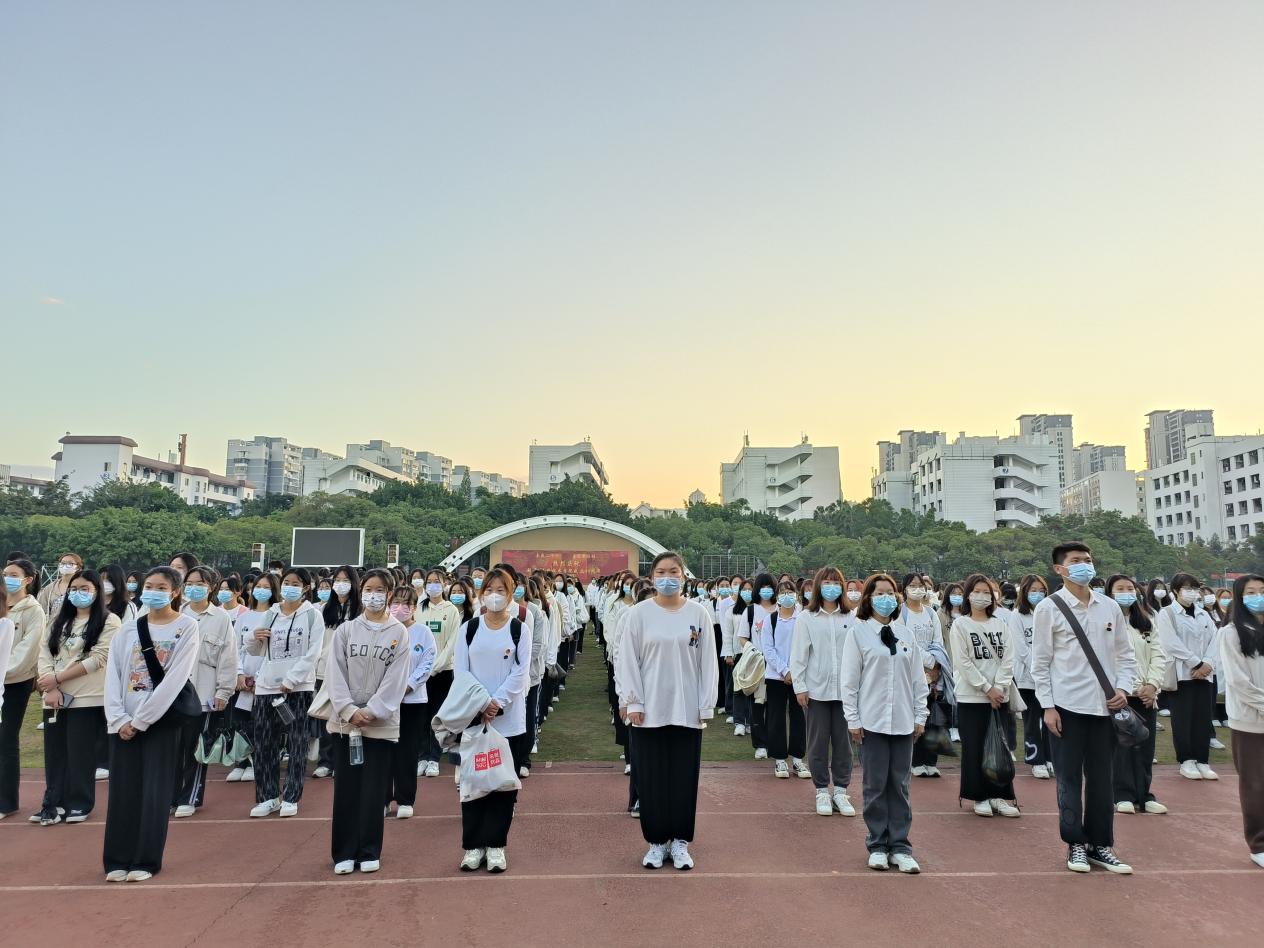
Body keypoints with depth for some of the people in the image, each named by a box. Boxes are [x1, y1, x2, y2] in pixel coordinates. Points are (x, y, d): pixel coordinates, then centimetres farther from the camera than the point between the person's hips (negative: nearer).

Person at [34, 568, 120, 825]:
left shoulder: (109, 621, -5)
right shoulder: (58, 620, 14)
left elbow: (98, 659, -13)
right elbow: (44, 653, 5)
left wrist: (58, 678, -12)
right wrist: (51, 688, -10)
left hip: (87, 698, -5)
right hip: (55, 697, 5)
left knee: (80, 753, 2)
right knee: (55, 752, 8)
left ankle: (79, 803, 14)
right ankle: (54, 803, 19)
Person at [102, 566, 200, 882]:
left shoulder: (187, 627, -6)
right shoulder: (128, 629, 7)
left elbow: (175, 678, -12)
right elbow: (113, 675, 2)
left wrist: (141, 720, -13)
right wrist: (119, 719, -10)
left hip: (161, 718, -3)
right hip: (123, 721, 4)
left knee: (154, 791, 1)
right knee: (123, 789, 7)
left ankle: (146, 860, 12)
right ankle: (117, 860, 18)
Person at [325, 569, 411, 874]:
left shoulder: (399, 633, 0)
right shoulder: (345, 630, 4)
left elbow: (396, 680, -6)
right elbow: (335, 674, -2)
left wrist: (371, 712, -15)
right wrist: (350, 711, -14)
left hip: (381, 723, -1)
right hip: (345, 720, 1)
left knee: (374, 791, 5)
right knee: (346, 789, 7)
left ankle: (369, 852, 18)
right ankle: (344, 853, 18)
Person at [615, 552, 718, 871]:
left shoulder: (698, 614, 0)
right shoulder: (638, 614, -3)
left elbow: (707, 662, 3)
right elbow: (627, 661, -2)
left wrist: (706, 705, 0)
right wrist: (632, 702, -7)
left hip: (687, 710, 1)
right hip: (649, 710, -1)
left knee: (684, 778, 8)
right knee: (651, 779, 6)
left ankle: (680, 842, 23)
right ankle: (657, 842, 22)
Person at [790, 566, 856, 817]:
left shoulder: (850, 617, 3)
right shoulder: (807, 617, -1)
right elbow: (798, 654, -1)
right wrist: (799, 687, -4)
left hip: (845, 689, 1)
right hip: (816, 689, -1)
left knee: (843, 741, 7)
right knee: (819, 742, 7)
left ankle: (841, 791, 20)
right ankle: (822, 791, 20)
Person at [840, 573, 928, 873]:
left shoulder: (905, 634, 8)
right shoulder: (859, 632, -3)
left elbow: (918, 678, 11)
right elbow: (849, 680, -4)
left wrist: (920, 716, 7)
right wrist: (853, 720, -6)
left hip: (903, 722, 3)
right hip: (872, 722, -3)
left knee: (899, 785, 8)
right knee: (875, 785, 4)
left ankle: (900, 847, 17)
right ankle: (877, 846, 16)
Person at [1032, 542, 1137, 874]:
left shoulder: (1110, 607, 6)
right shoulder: (1049, 608, -5)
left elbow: (1125, 654, 12)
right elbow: (1040, 662, -4)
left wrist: (1123, 688, -3)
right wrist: (1048, 706, -8)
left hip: (1105, 706, 3)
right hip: (1067, 706, -3)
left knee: (1102, 778, 11)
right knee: (1069, 778, 5)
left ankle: (1100, 845, 23)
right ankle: (1075, 844, 18)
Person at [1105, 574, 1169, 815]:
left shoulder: (1146, 622, 16)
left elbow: (1158, 655, 9)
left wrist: (1152, 684, -5)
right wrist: (1130, 688, -13)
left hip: (1146, 694, 5)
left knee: (1145, 746, 7)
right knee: (1121, 745, -2)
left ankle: (1143, 795, 16)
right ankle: (1123, 795, 6)